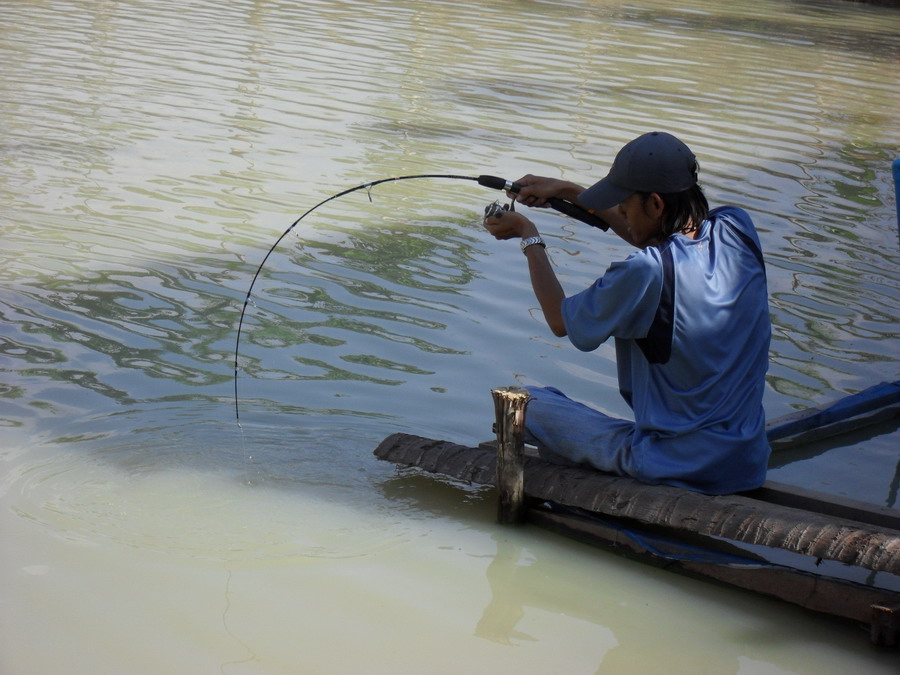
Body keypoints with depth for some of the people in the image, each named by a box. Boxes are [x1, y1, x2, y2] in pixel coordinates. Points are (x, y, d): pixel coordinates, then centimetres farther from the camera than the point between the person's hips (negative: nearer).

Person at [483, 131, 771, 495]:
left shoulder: (643, 274, -21)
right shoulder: (738, 231, -4)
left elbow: (560, 321, -2)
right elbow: (653, 238, 18)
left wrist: (529, 237, 9)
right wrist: (568, 192, 19)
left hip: (670, 467, -6)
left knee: (526, 404, 8)